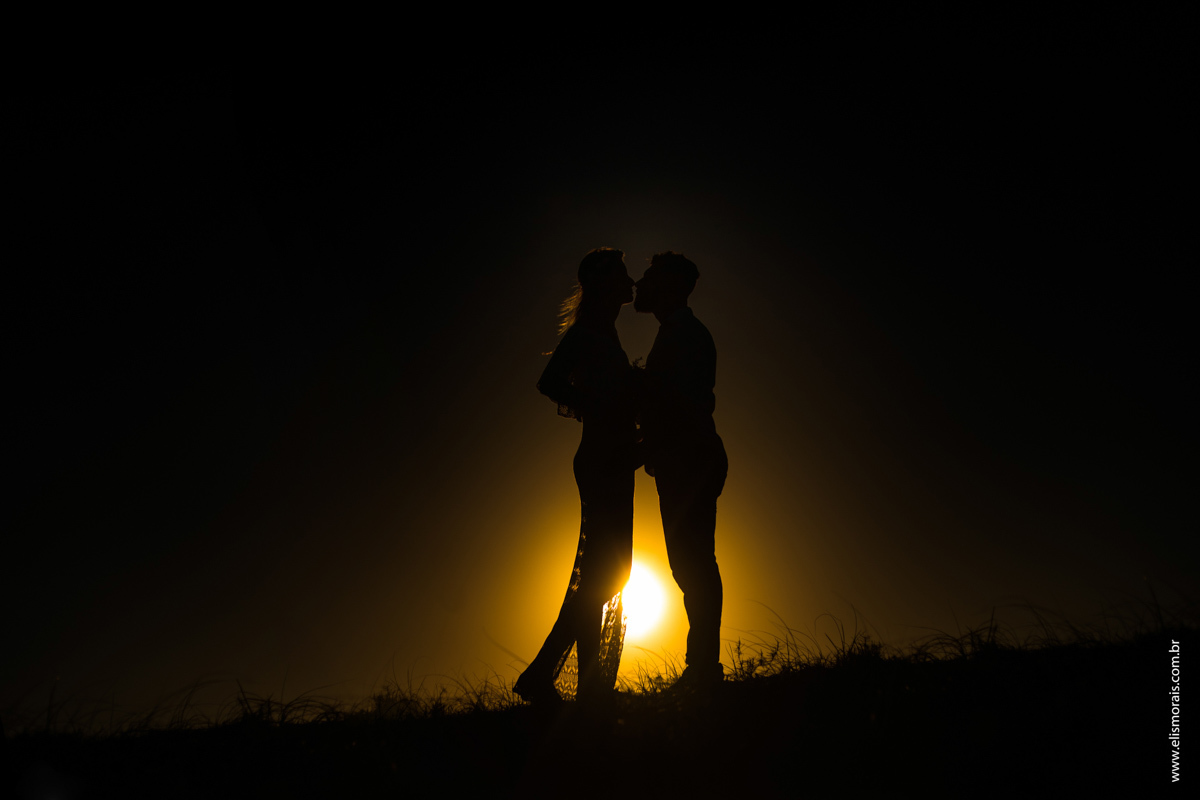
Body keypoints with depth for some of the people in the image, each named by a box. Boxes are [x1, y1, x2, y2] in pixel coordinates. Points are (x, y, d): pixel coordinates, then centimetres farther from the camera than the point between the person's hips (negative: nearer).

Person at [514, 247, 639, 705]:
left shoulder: (602, 333, 19)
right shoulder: (588, 332, -8)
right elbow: (549, 382, -22)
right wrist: (602, 412, -18)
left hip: (610, 464, 10)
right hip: (603, 462, -10)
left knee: (604, 572, 10)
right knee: (601, 572, -9)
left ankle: (594, 686, 15)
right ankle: (540, 676, -3)